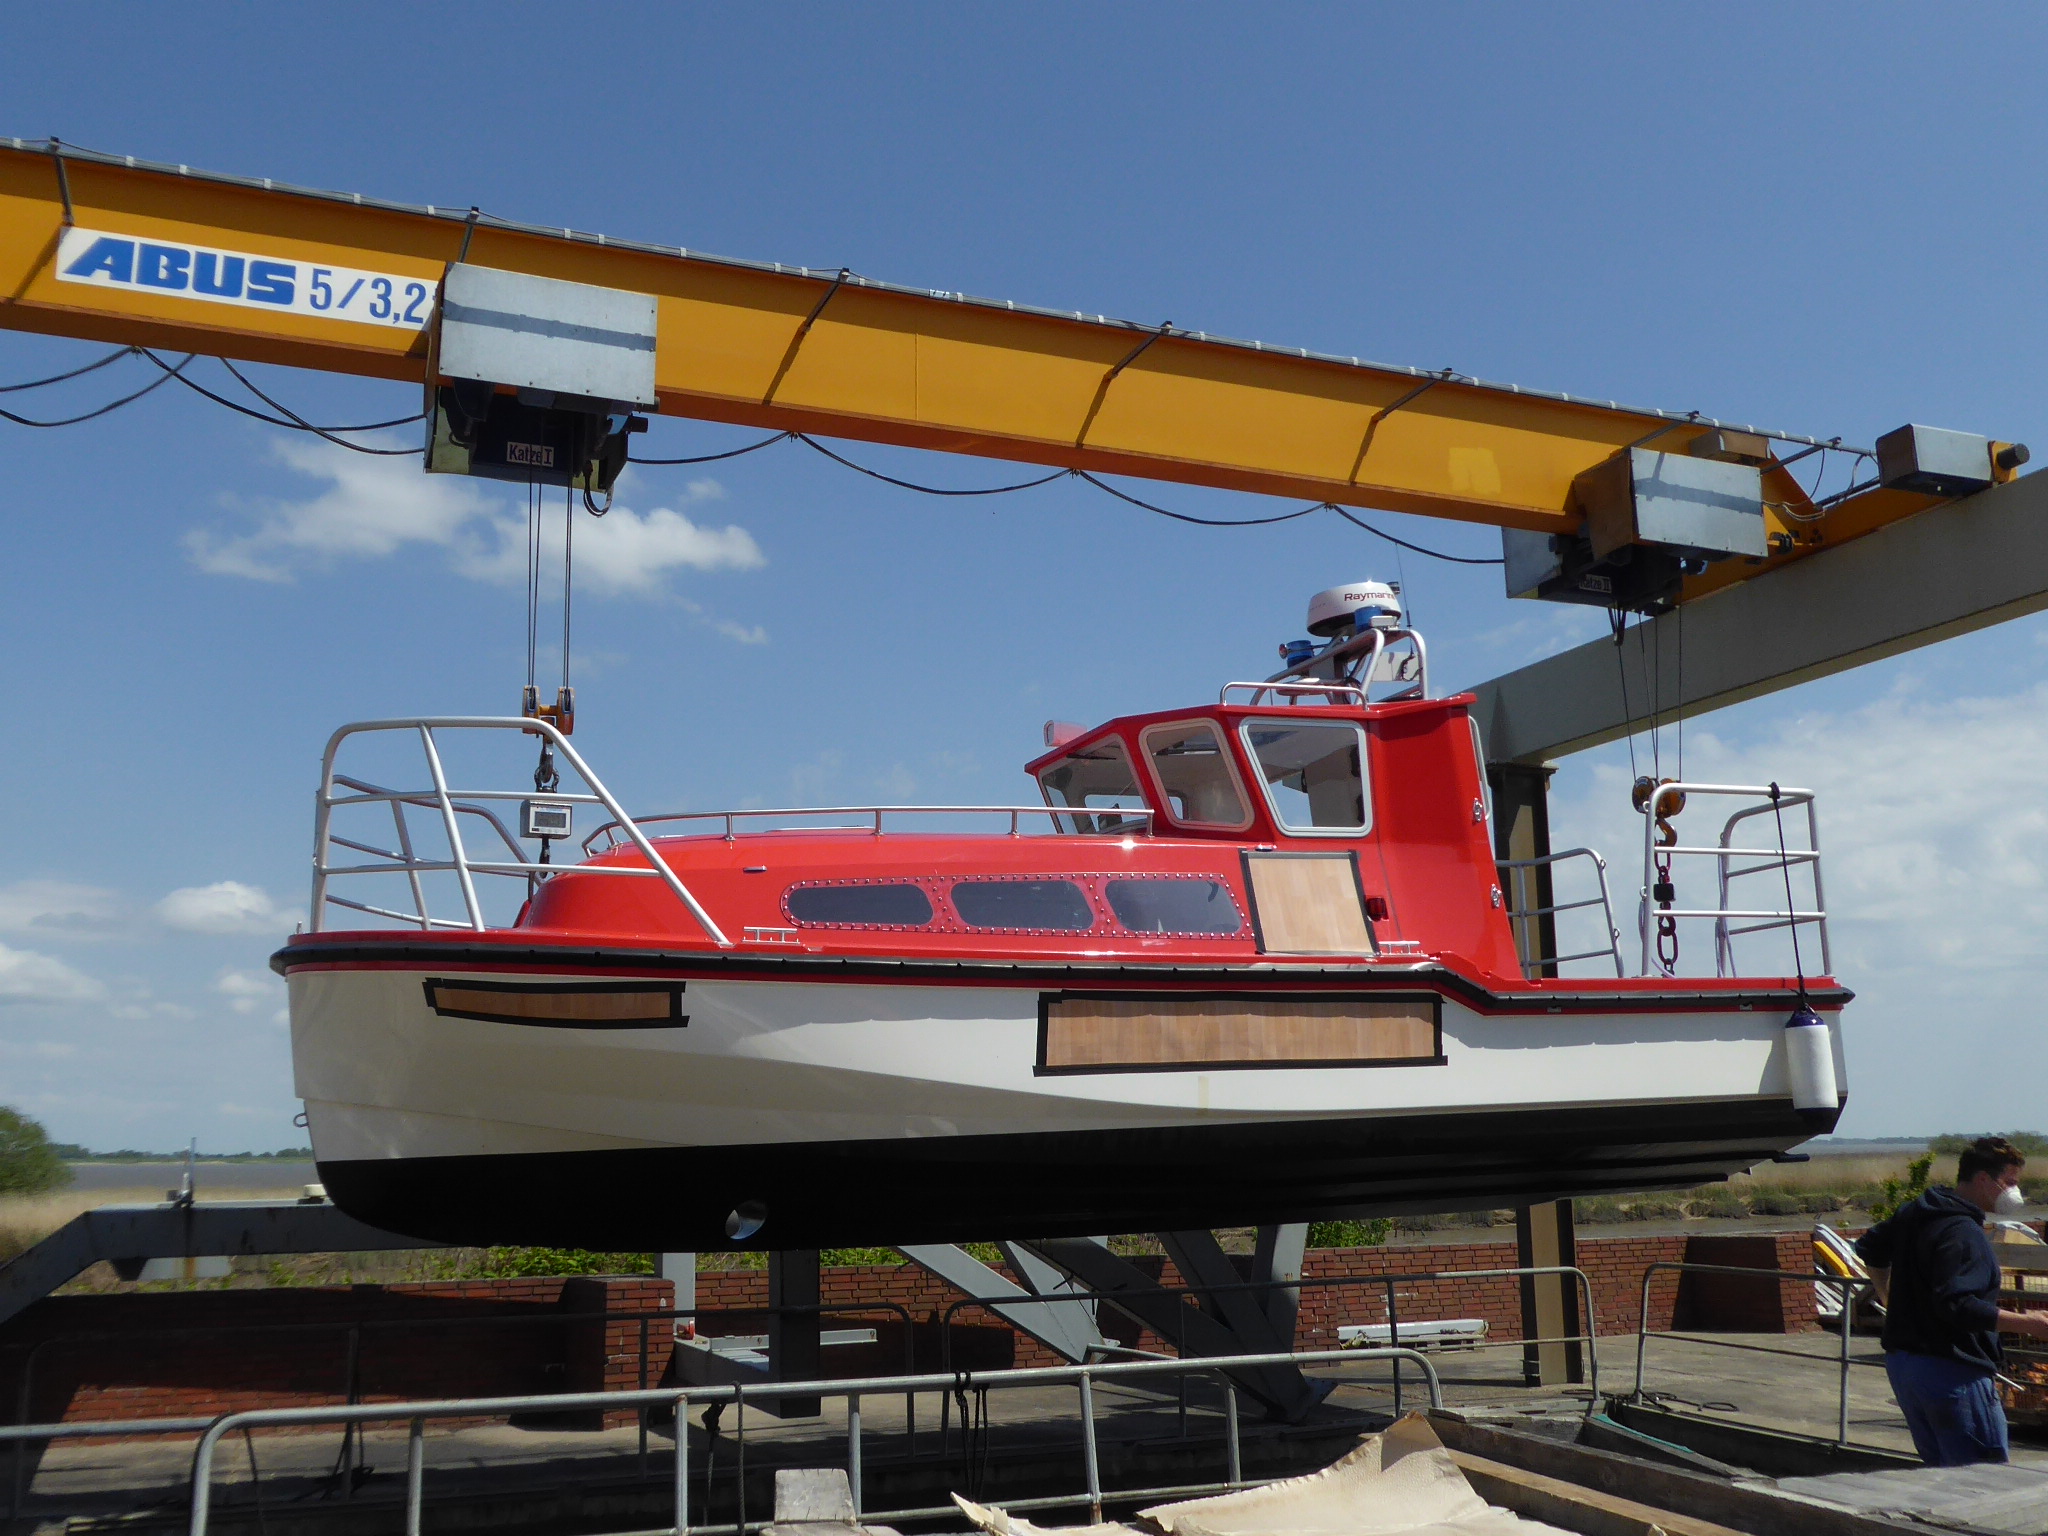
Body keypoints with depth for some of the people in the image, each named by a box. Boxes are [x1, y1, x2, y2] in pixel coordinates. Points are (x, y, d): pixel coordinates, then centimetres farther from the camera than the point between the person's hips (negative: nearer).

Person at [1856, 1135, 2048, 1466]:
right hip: (1950, 1372, -10)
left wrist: (1892, 1299, 33)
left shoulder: (1912, 1214, 11)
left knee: (1940, 1472, 17)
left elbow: (1869, 1247, 27)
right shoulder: (1963, 1233, -19)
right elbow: (1957, 1306, -28)